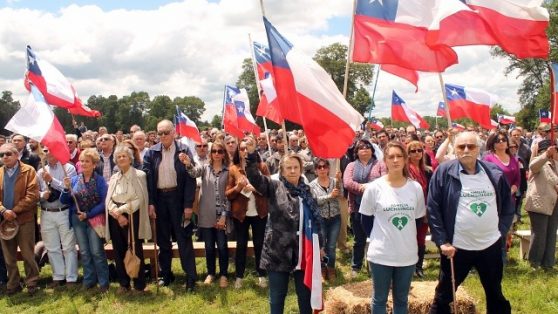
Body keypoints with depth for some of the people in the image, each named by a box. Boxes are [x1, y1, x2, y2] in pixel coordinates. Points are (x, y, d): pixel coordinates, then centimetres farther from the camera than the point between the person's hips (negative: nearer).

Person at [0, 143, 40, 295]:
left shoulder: (28, 170, -3)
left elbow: (32, 195, -12)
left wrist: (15, 210, -16)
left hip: (24, 219, -4)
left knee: (28, 254, 3)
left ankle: (32, 283, 16)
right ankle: (13, 284, 25)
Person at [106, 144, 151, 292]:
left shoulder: (139, 175, -3)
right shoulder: (114, 177, 13)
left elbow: (139, 199, -10)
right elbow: (108, 200, 6)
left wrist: (121, 210, -13)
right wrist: (117, 214, -12)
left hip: (132, 217, -5)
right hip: (115, 218, 5)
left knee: (136, 251, 0)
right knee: (119, 251, 9)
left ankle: (139, 284, 10)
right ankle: (123, 283, 21)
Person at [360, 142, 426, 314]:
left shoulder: (416, 187, -2)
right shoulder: (374, 187, -9)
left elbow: (419, 219, 9)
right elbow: (366, 220, 1)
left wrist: (406, 238, 5)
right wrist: (377, 238, 0)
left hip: (407, 254, 2)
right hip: (381, 254, -2)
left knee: (401, 299, 18)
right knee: (380, 299, 12)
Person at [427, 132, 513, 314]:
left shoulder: (495, 173, -1)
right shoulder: (444, 172, -9)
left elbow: (508, 206, 10)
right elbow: (433, 209, -9)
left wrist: (502, 231, 1)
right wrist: (442, 241, -11)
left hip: (491, 246, 3)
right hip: (456, 247, -3)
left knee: (496, 295, 22)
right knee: (443, 296, 10)